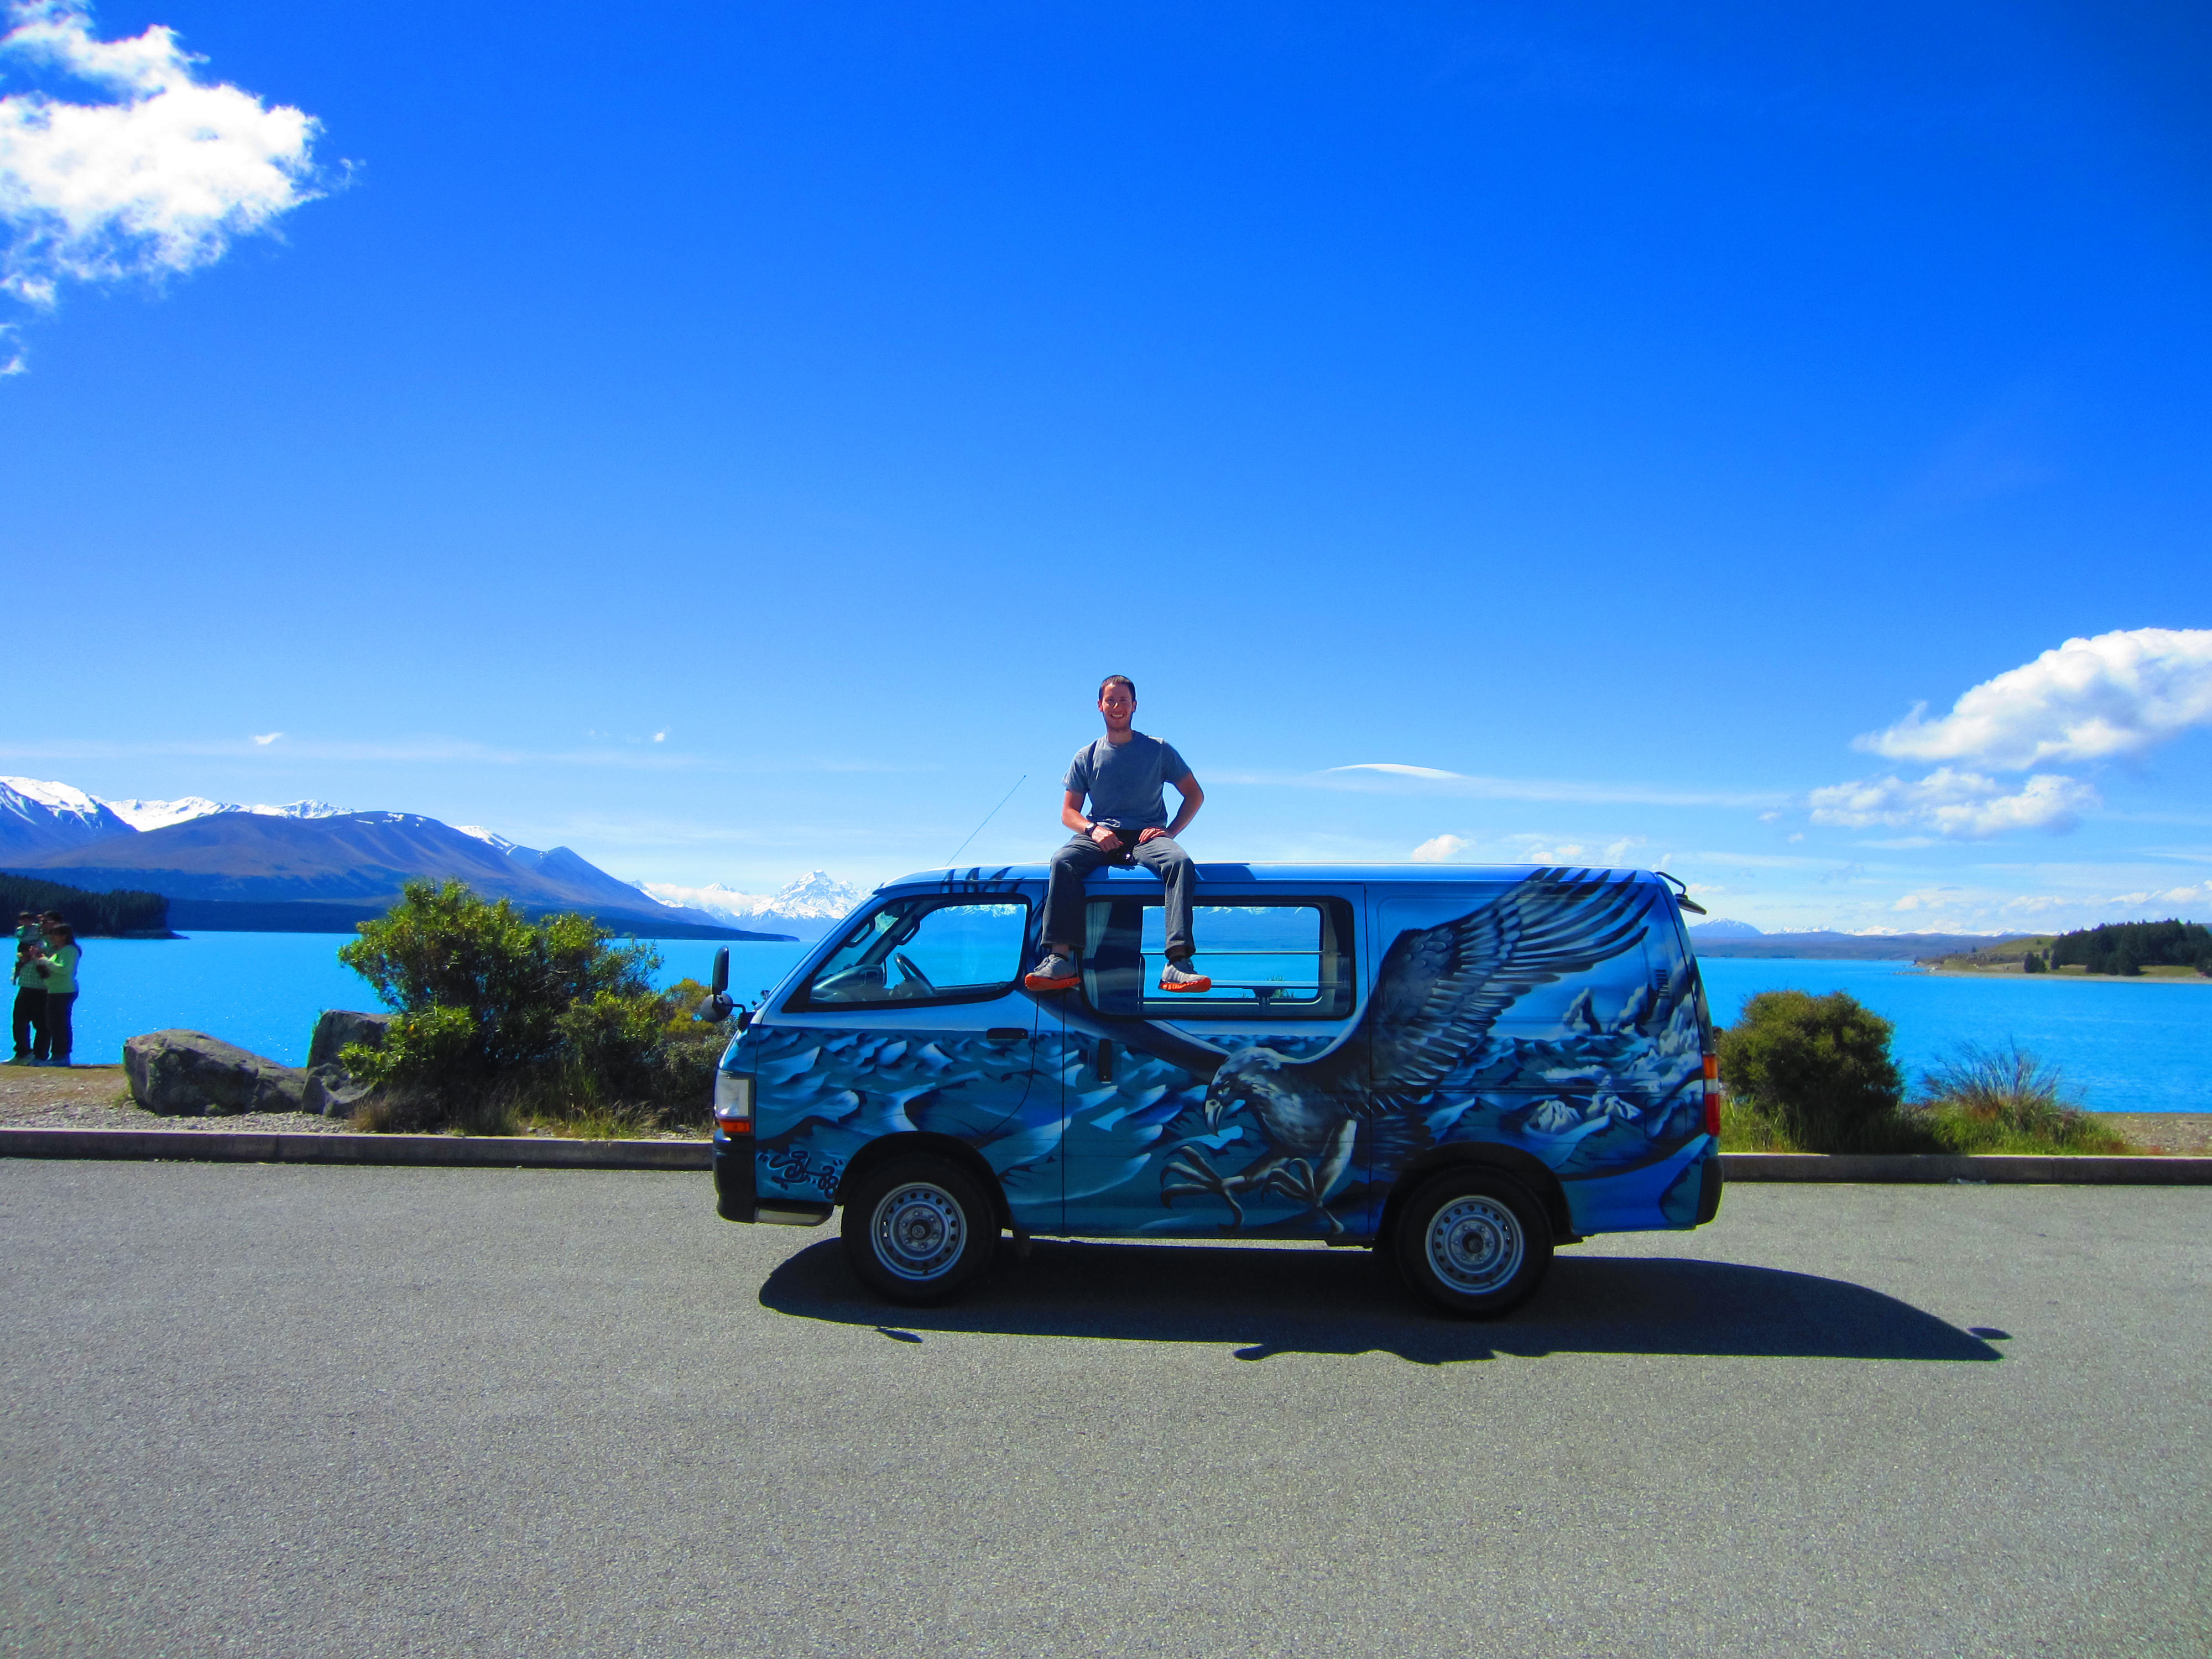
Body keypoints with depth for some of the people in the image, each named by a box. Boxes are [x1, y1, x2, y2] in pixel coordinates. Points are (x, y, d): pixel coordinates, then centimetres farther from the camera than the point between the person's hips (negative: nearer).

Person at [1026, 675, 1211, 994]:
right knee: (1063, 861, -32)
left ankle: (1178, 962, -46)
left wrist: (1170, 831, -4)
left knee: (1179, 861, -35)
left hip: (1146, 836, -1)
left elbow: (1195, 794, 13)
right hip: (1101, 837, 1)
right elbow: (1068, 811, 13)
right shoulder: (1087, 757, 15)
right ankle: (1062, 958, -42)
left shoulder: (1158, 750, 12)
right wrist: (1094, 829, -10)